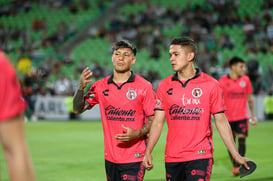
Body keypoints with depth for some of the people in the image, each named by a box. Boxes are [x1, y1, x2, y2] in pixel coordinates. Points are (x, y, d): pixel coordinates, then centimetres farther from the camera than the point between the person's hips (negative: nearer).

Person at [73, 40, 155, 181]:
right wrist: (81, 87, -10)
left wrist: (137, 133, -19)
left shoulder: (144, 86, -3)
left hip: (134, 158, -4)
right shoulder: (101, 86, 7)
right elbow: (78, 109, 7)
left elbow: (153, 120, -1)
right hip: (110, 158, 4)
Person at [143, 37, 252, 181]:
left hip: (200, 157, -3)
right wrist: (148, 151, -4)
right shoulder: (164, 85, 7)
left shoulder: (210, 84, 0)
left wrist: (236, 155, 0)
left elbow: (221, 122, 3)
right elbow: (158, 122, 7)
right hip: (172, 157, 3)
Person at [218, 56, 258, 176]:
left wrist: (253, 115, 11)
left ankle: (238, 166, -14)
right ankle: (234, 166, 19)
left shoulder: (245, 80, 4)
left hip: (242, 117, 1)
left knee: (242, 140, -12)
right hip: (228, 117, -1)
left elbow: (250, 99, 12)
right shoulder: (222, 81, -4)